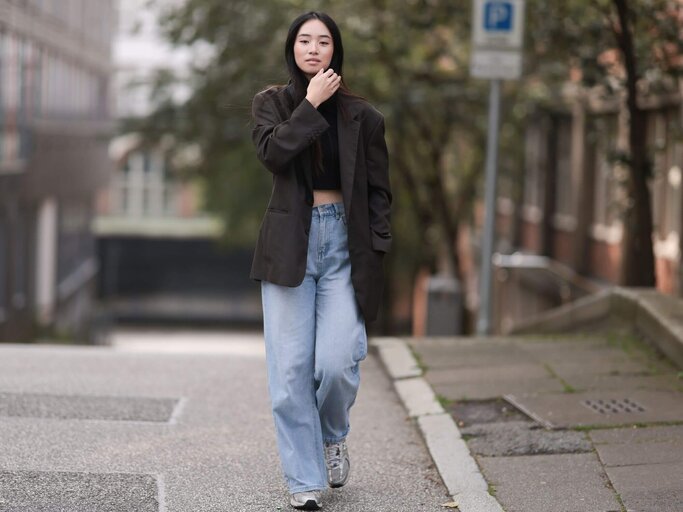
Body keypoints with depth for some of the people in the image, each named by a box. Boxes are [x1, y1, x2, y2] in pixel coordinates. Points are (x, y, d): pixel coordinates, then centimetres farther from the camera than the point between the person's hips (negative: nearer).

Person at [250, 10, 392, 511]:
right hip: (289, 243, 0)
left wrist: (375, 251, -1)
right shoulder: (271, 103, 7)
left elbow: (379, 190, 9)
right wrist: (312, 105, -12)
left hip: (343, 241, 0)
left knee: (337, 363, -11)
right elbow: (273, 152, -14)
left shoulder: (361, 115, 6)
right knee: (291, 368, -4)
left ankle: (333, 437, 22)